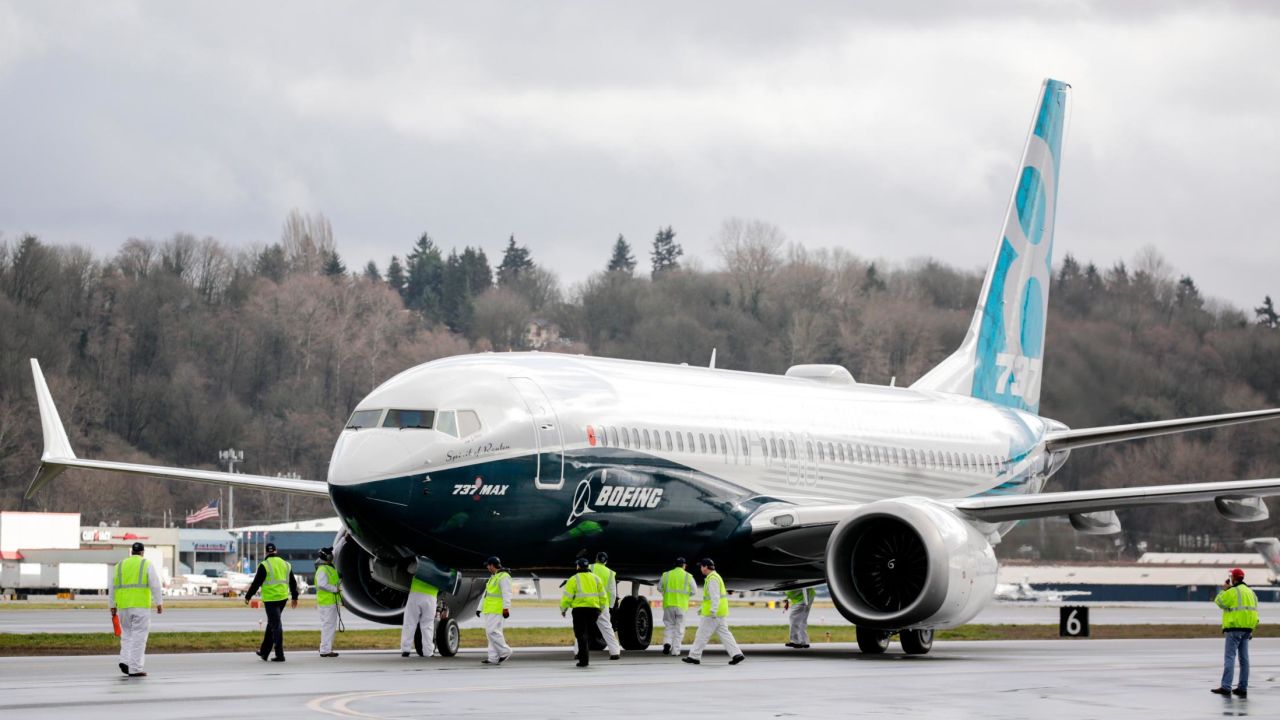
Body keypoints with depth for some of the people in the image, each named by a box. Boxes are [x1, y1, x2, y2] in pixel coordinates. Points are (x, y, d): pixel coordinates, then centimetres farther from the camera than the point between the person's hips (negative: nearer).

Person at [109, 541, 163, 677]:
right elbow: (155, 585, -9)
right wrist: (159, 603, -7)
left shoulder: (120, 566, 10)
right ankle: (135, 669, -6)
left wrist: (112, 607, 15)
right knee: (138, 637, -1)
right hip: (141, 605, -3)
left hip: (124, 605, 4)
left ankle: (125, 661, -2)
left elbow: (112, 588, 10)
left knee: (127, 635, 17)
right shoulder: (147, 565, 0)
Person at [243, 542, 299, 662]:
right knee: (272, 623, 18)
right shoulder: (285, 564, 11)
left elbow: (256, 583, -9)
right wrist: (294, 597, 28)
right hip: (283, 598, 6)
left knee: (275, 625, -5)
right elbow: (293, 582, 18)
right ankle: (264, 652, 25)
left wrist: (247, 596, 1)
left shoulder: (264, 565, -9)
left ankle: (280, 655, -9)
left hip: (271, 599, -6)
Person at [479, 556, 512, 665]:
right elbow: (486, 594, 28)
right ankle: (493, 658, 3)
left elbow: (506, 593, -18)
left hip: (496, 610, -10)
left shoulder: (503, 576, -9)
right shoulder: (493, 577, 23)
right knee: (491, 632, 5)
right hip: (490, 610, 10)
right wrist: (480, 608, 27)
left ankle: (505, 651, -8)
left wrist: (506, 608, -27)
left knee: (492, 631, -17)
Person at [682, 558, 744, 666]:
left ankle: (694, 656, 5)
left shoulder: (712, 579, -15)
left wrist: (713, 610, -35)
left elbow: (715, 596, -26)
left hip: (712, 614, -10)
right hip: (721, 613, 10)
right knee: (724, 634, 6)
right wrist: (702, 608, 33)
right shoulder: (715, 577, 18)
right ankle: (736, 654, -3)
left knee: (702, 635, -1)